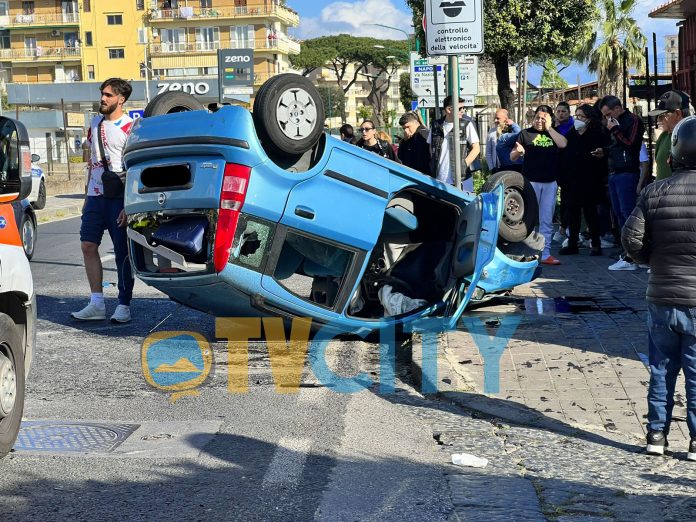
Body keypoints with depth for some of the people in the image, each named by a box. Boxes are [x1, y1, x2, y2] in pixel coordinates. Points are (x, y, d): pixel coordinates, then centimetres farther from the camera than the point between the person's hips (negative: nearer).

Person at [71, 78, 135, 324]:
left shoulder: (129, 128, -7)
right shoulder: (95, 123, 15)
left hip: (119, 198, -7)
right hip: (96, 195, 7)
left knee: (123, 253, -1)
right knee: (88, 245, -1)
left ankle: (124, 306, 7)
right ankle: (97, 304, 3)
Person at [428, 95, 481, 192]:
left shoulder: (467, 124, -1)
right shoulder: (436, 125, 9)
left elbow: (476, 148, -3)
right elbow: (430, 149, 20)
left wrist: (463, 165, -12)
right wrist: (432, 167, 8)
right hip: (439, 179, 3)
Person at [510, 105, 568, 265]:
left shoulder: (554, 133, 11)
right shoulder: (526, 134, 5)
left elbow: (563, 144, -10)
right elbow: (512, 157, 3)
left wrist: (549, 127, -8)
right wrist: (518, 151, -19)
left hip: (550, 182, 2)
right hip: (530, 181, -2)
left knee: (547, 220, 5)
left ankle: (545, 254, 9)